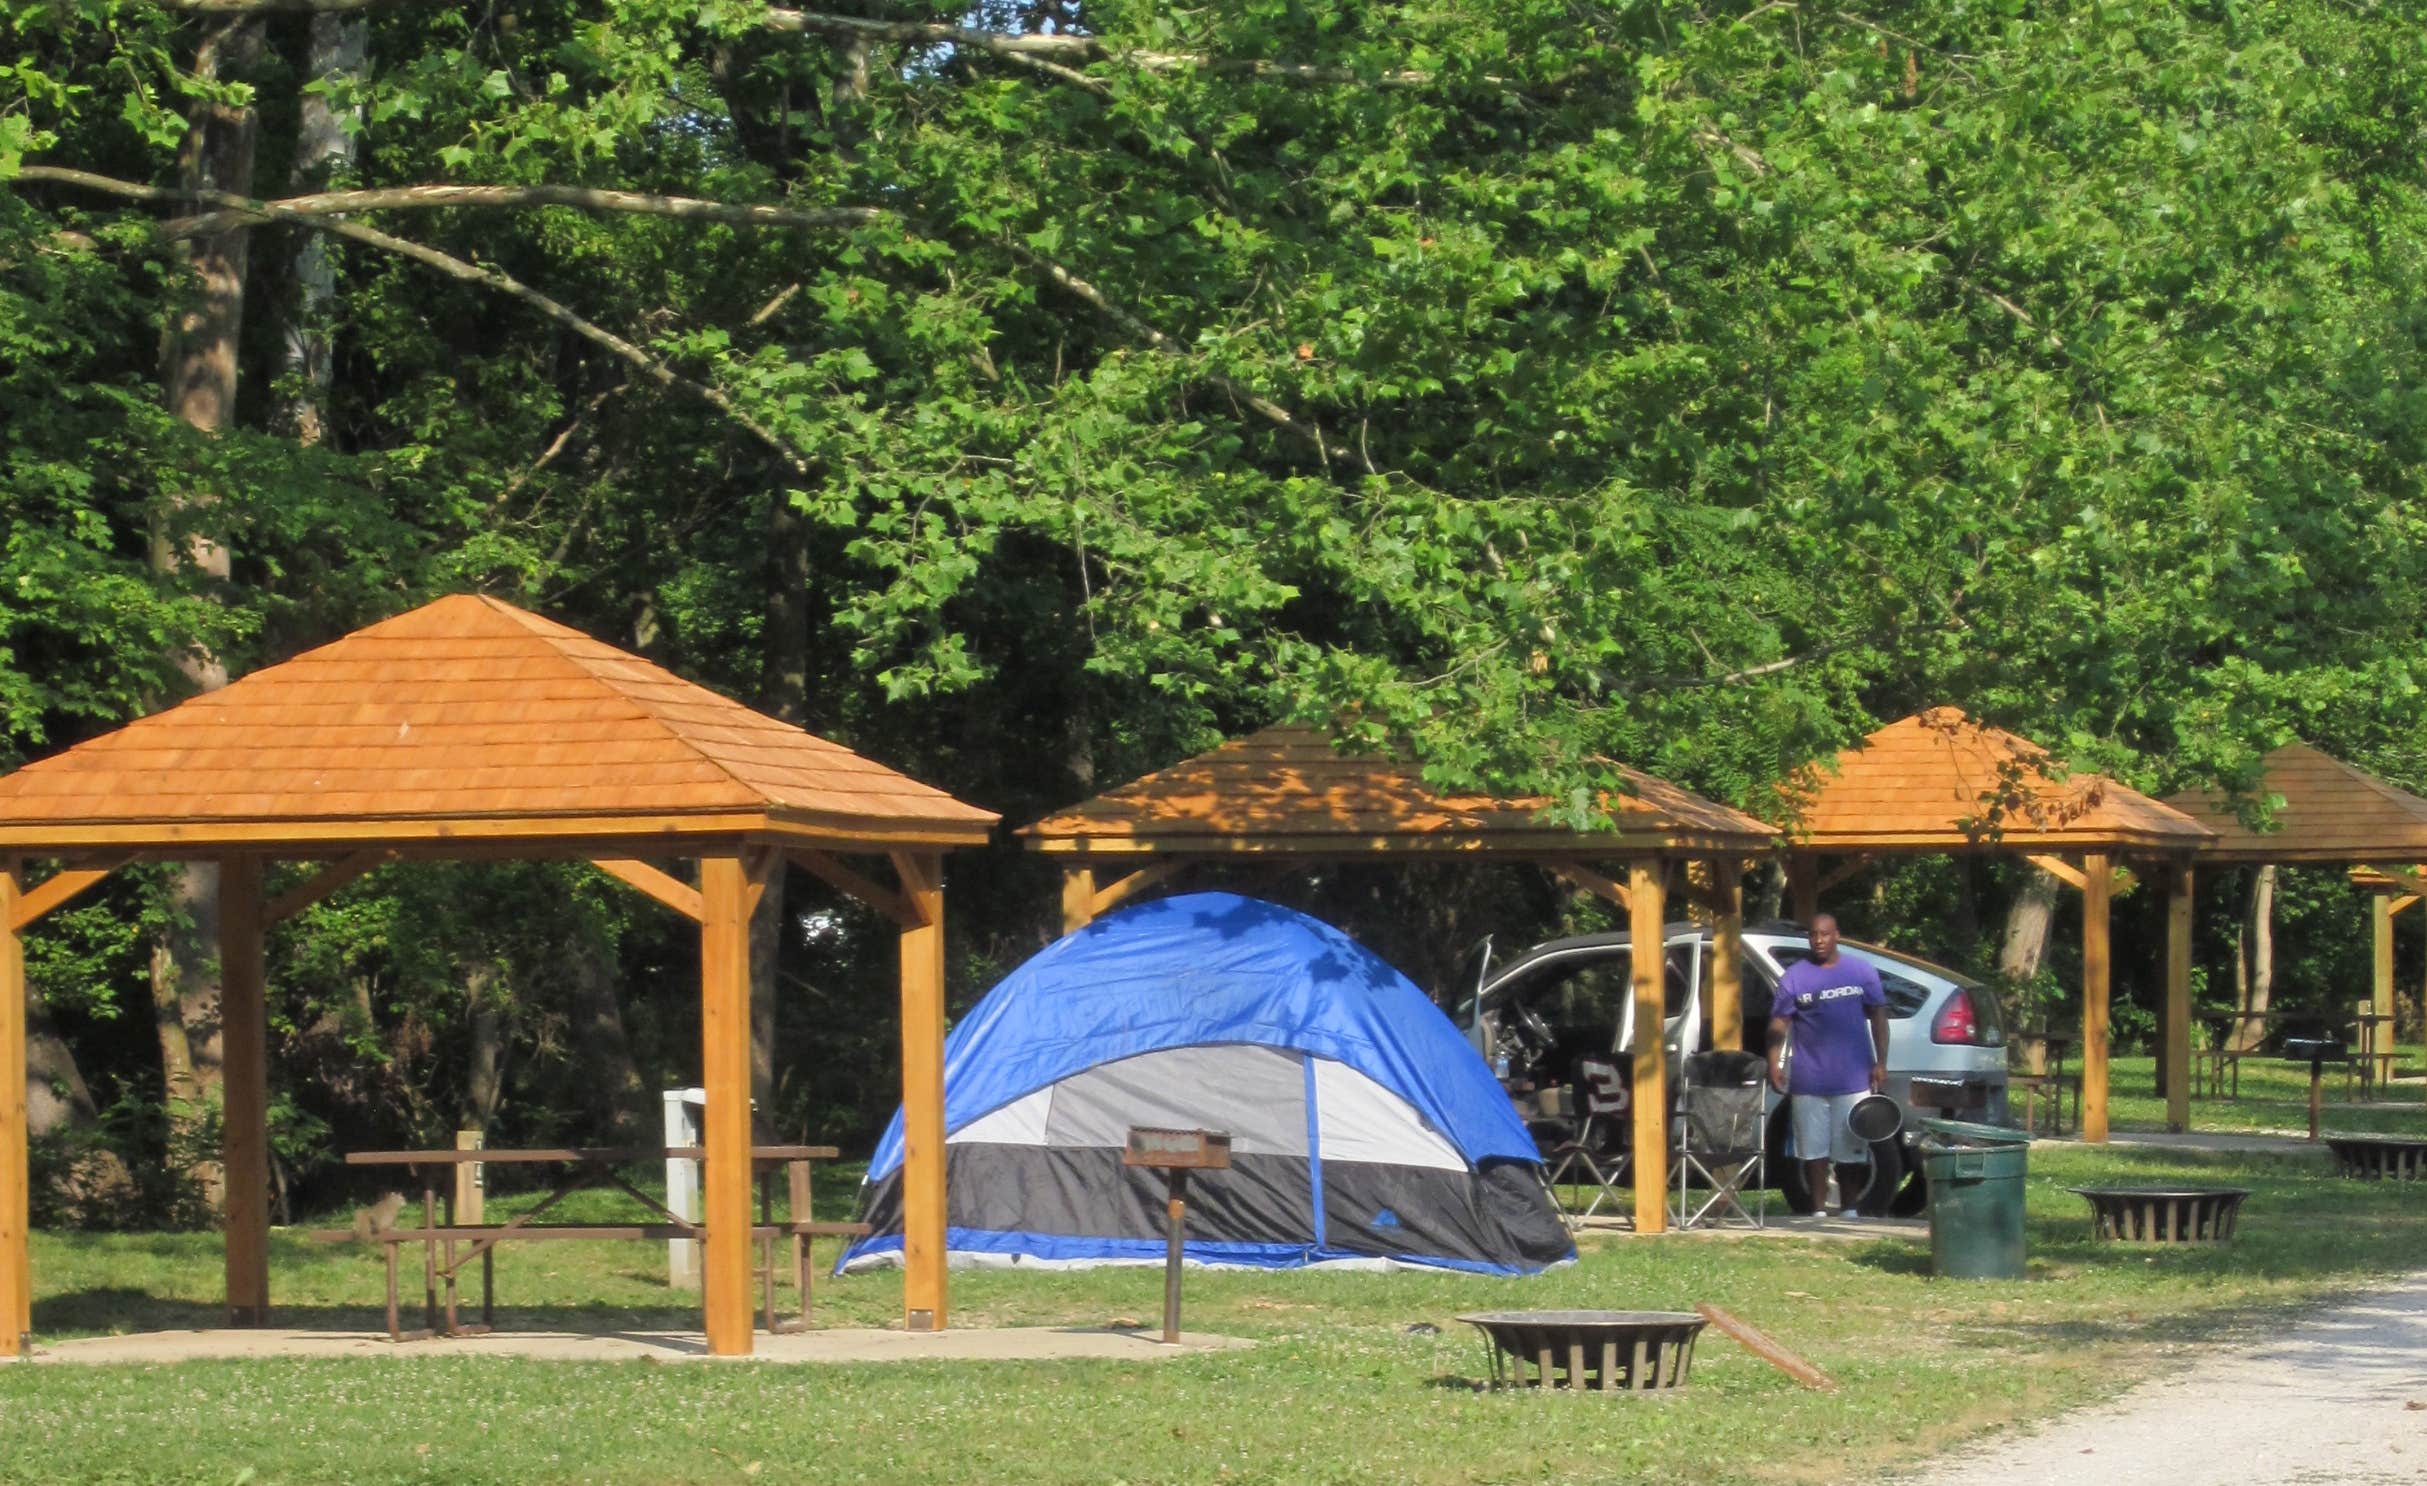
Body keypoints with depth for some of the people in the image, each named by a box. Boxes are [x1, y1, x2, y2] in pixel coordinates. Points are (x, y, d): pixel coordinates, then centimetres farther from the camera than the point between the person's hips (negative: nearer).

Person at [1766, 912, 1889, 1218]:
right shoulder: (1795, 976, 4)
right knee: (1813, 1149, 3)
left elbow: (1878, 1018, 8)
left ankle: (1849, 1210, 14)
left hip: (1853, 1078, 0)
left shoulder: (1862, 972, 7)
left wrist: (1881, 1063, 1)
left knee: (1852, 1149, 4)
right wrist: (1774, 1064, -10)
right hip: (1809, 1079, 0)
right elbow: (1779, 1023, 1)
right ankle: (1818, 1211, 10)